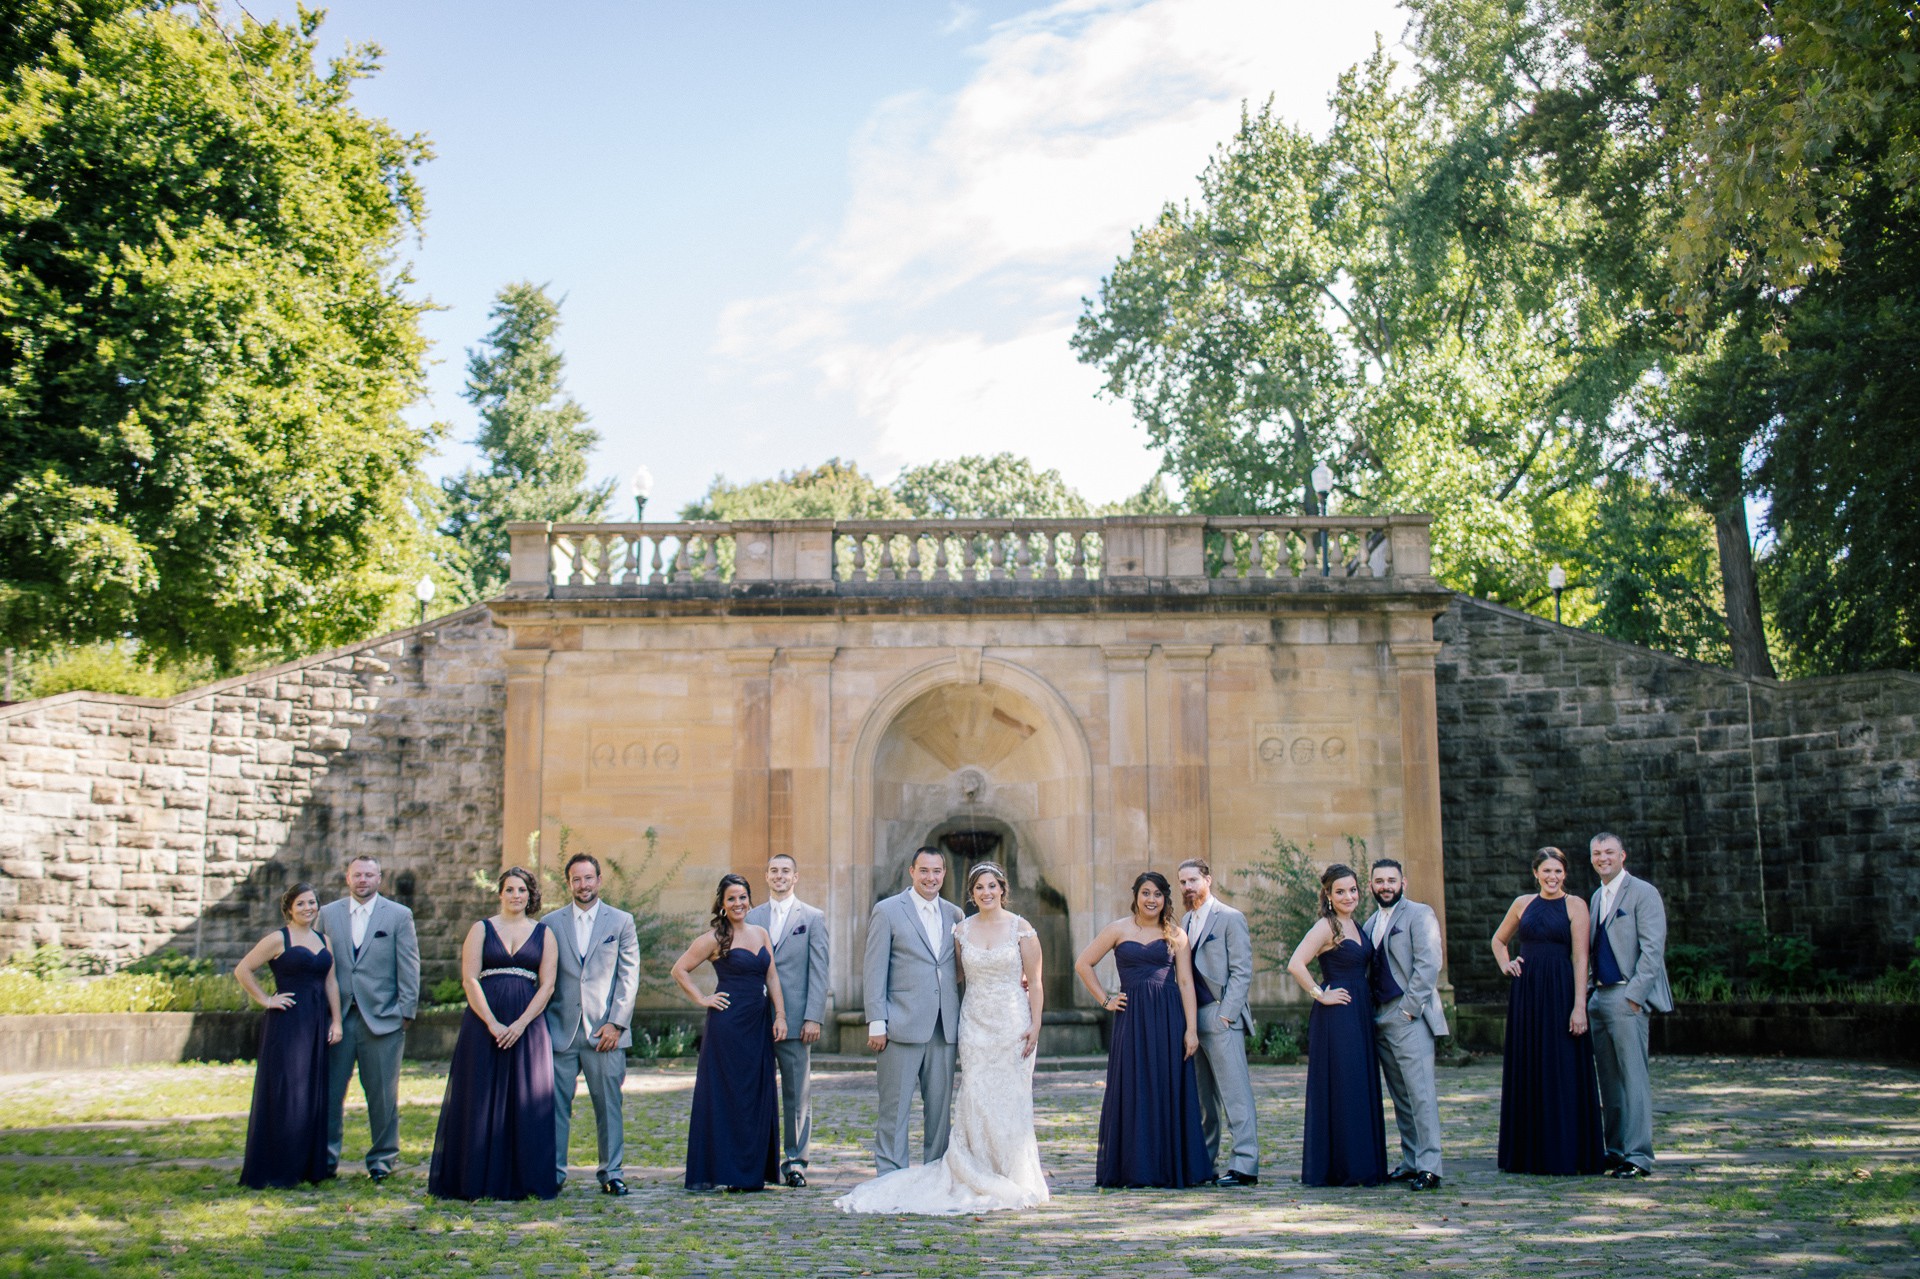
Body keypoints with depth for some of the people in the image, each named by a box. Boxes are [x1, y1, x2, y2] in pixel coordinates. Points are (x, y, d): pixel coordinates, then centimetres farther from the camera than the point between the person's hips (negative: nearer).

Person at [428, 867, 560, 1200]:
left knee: (526, 1102, -1)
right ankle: (477, 1180, 6)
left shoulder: (544, 933, 9)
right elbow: (469, 979, -2)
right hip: (484, 1024, 0)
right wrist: (492, 1023, -13)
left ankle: (523, 1180, 5)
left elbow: (547, 984, 1)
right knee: (480, 1101, -1)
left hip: (528, 1025, 0)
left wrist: (521, 1024, -11)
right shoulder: (482, 930, 7)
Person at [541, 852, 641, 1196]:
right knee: (555, 1103, 1)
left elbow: (629, 976, 3)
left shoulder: (621, 921, 7)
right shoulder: (551, 923, 9)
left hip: (605, 1030, -1)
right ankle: (553, 1172, 11)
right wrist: (543, 1024, 1)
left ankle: (612, 1173, 10)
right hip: (561, 1029, 1)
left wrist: (616, 1023, -6)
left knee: (609, 1104, 1)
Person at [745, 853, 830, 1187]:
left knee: (797, 1093, 1)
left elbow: (819, 972, -1)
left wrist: (814, 1018, -9)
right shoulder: (751, 917, 12)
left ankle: (795, 1159, 9)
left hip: (794, 1019, -2)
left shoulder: (813, 917, 4)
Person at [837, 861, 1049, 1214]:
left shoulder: (1021, 929, -3)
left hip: (1013, 1023, -3)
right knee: (975, 1099, -2)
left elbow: (1034, 981, -3)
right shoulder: (962, 931, 7)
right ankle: (981, 1180, 6)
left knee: (1010, 1100, 0)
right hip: (975, 1024, 3)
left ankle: (1015, 1181, 11)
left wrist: (1035, 1025, -9)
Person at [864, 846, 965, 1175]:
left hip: (944, 1026, 5)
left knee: (940, 1107, 9)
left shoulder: (954, 914, 13)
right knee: (895, 1108, -1)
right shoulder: (887, 911, -1)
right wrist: (876, 1023, -9)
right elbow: (875, 971, -4)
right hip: (903, 1025, -4)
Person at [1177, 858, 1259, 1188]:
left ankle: (1245, 1164, -8)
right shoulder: (1186, 921, 17)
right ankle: (1203, 1161, 17)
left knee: (1235, 1093, -8)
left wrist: (1225, 1013, -15)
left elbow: (1242, 972, -9)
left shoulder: (1230, 918, -5)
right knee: (1202, 1096, 11)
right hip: (1192, 1017, 8)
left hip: (1221, 1017, -7)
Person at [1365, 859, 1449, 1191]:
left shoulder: (1419, 914, -4)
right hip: (1380, 1020, 8)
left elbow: (1428, 965, -12)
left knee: (1420, 1093, -10)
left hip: (1409, 1017, -8)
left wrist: (1408, 1009, -16)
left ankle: (1429, 1167, -10)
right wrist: (1368, 1011, 10)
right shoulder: (1371, 923, 19)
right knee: (1400, 1097, 10)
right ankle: (1410, 1163, 14)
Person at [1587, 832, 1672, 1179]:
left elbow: (1652, 949, -12)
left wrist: (1634, 996, -16)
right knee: (1610, 1080, 10)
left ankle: (1639, 1155, -5)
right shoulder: (1597, 896, 18)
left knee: (1633, 1077, -7)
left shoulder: (1643, 893, -5)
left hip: (1627, 996, -8)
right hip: (1599, 996, 8)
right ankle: (1615, 1150, 16)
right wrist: (1590, 992, 12)